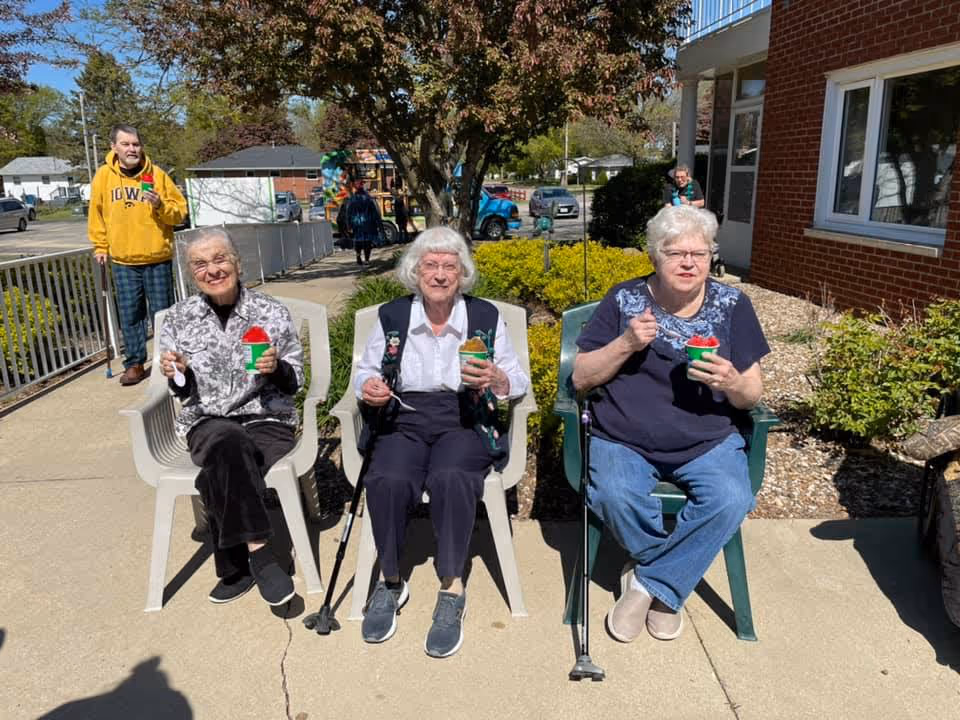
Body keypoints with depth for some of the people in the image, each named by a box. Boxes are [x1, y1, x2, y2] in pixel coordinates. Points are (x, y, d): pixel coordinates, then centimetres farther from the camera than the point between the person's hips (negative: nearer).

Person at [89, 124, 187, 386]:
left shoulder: (157, 175, -4)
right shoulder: (104, 176, 1)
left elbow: (180, 212, -3)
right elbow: (96, 215, 11)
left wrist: (160, 205, -21)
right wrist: (100, 247, 9)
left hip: (157, 258, -2)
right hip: (122, 261, 2)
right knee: (129, 316, 7)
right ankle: (134, 364, 17)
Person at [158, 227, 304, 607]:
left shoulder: (272, 312, 2)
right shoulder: (179, 318, 6)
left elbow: (294, 381, 5)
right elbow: (184, 392, 11)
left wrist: (277, 367, -16)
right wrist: (177, 375, -11)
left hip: (268, 420, -1)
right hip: (206, 422, 1)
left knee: (217, 476, -29)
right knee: (229, 441, -35)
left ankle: (236, 568, -8)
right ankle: (258, 551, -25)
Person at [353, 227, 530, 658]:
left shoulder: (486, 316, 6)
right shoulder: (392, 316, 9)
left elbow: (519, 382, 8)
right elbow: (365, 372, 16)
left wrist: (496, 379, -15)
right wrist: (367, 387, -7)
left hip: (464, 423, -1)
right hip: (404, 422, 2)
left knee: (450, 477, -35)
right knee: (387, 480, -30)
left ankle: (452, 588, -17)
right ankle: (390, 582, -6)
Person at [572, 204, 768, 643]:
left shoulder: (732, 305, 5)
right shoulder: (624, 299, 3)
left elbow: (751, 396, 6)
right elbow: (581, 378, 2)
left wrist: (733, 383, -18)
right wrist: (626, 344, -15)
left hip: (708, 442, 2)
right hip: (623, 439, -1)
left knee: (731, 500, -28)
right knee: (615, 495, -31)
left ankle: (649, 583, -6)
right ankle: (670, 584, -1)